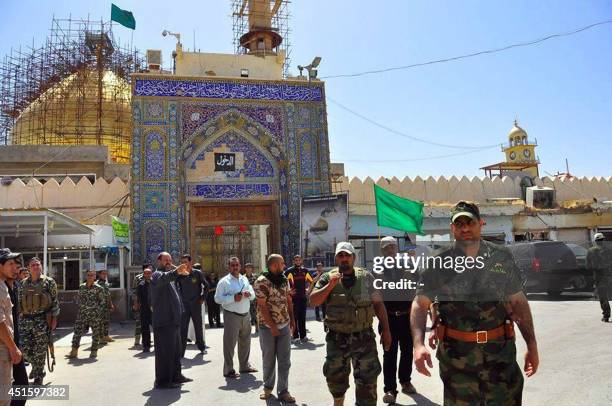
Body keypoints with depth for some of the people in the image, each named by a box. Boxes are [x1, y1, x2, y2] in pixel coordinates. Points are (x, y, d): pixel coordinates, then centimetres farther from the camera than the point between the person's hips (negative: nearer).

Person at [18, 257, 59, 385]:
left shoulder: (49, 282, -2)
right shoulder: (23, 283, 9)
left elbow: (55, 301, -2)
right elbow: (20, 302, 14)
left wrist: (54, 318, -6)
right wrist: (20, 318, 9)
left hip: (42, 320, -3)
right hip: (25, 320, 4)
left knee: (40, 350, 1)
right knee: (25, 349, 2)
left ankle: (38, 377, 16)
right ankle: (37, 367, 31)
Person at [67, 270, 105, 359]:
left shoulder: (98, 288, -3)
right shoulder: (81, 287, 8)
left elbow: (103, 301, 0)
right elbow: (79, 299, 18)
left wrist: (97, 310, -7)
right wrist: (80, 309, 10)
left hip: (95, 314, -3)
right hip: (82, 314, 3)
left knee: (96, 333, 4)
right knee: (77, 331, -2)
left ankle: (94, 351, 16)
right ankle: (74, 351, 6)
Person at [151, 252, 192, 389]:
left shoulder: (170, 275, 21)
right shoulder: (157, 274, -9)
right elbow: (163, 278, -36)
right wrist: (176, 272, -53)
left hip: (174, 320, 10)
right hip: (163, 321, -10)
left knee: (176, 350, 17)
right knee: (165, 352, -4)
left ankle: (176, 375, 28)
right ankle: (162, 381, 3)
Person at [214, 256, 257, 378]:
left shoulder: (244, 279, 12)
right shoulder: (224, 281, -6)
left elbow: (253, 294, 15)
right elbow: (217, 298, -12)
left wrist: (249, 294, -8)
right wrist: (233, 298, -21)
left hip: (246, 315, 6)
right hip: (232, 316, -6)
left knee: (245, 342, 16)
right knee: (229, 343, -2)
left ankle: (244, 366, 31)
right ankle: (228, 370, 9)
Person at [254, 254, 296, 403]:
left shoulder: (284, 279, 5)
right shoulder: (262, 281, -15)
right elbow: (262, 306, -17)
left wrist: (292, 319, 9)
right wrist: (272, 326, -16)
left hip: (285, 326, 5)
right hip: (268, 327, -5)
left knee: (285, 360, 6)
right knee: (269, 360, 10)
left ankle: (283, 391, 16)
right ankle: (268, 387, 30)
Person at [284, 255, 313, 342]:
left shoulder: (305, 271, 8)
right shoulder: (289, 271, -7)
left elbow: (311, 281, 21)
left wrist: (309, 289, 8)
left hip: (303, 297, 4)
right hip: (294, 297, -4)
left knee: (302, 317, 9)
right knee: (294, 317, 2)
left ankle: (303, 336, 16)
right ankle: (295, 336, 10)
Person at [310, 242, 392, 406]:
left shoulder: (366, 277, -1)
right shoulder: (328, 278, -2)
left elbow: (378, 304, 4)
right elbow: (313, 301, -11)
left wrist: (386, 330, 1)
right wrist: (330, 285, -23)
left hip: (364, 337, -1)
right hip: (337, 339, 1)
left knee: (367, 379, 3)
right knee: (335, 377, 16)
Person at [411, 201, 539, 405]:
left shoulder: (502, 258, 3)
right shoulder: (438, 263, -2)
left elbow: (519, 302, 9)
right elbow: (419, 304, -5)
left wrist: (532, 346, 6)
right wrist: (418, 344, -18)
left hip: (501, 352, 2)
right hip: (456, 355, -1)